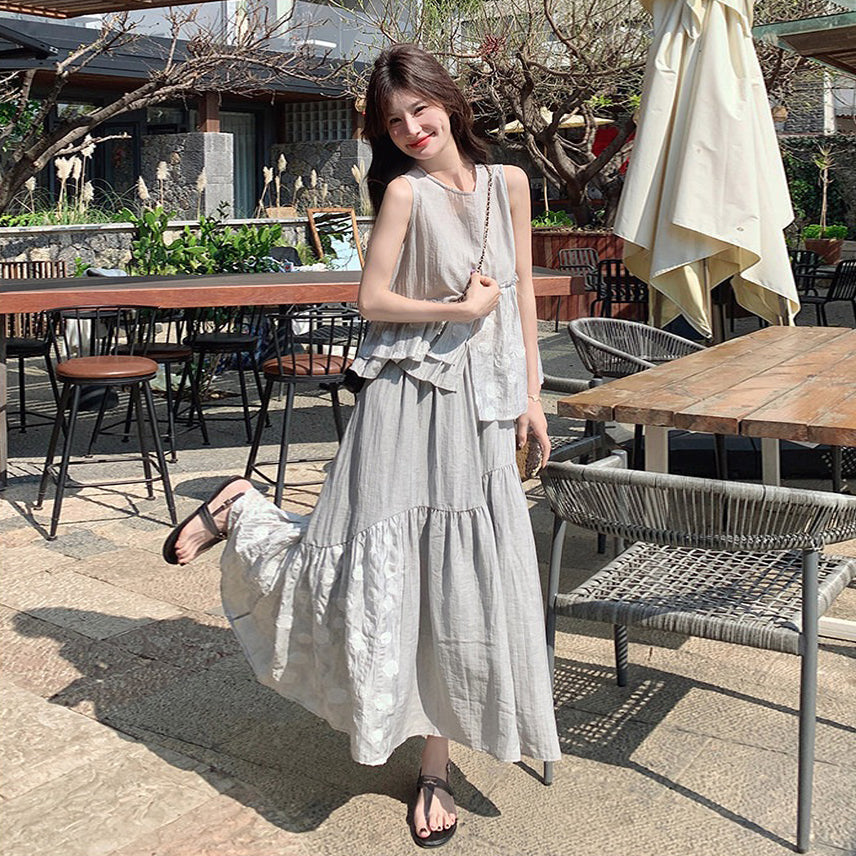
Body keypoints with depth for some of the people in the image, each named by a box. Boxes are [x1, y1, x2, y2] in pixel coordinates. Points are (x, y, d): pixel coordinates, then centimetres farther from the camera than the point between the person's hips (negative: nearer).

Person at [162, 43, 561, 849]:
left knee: (463, 584, 6)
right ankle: (241, 510, 22)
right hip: (409, 397, -4)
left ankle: (435, 762, 19)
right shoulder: (405, 191, -6)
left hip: (481, 404, 5)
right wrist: (462, 308, -13)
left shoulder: (508, 183, 8)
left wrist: (531, 394, 10)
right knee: (374, 568, -4)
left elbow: (522, 292, 12)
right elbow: (372, 299, -7)